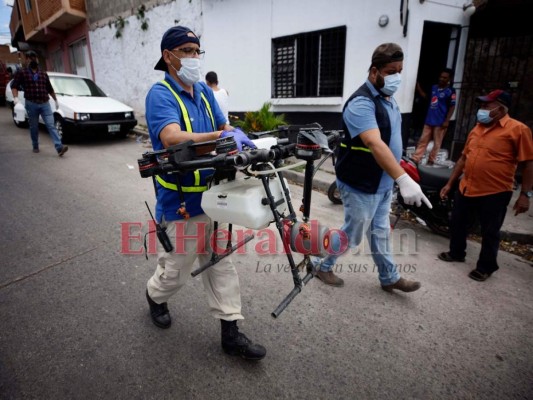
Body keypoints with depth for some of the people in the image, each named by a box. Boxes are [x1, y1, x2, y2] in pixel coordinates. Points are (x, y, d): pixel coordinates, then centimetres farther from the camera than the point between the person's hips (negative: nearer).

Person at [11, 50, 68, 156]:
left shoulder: (44, 74, 16)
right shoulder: (22, 72, 6)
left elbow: (50, 89, 24)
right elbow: (14, 86, 1)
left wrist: (56, 100, 25)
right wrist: (15, 97, -15)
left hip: (45, 104, 1)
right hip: (31, 104, -1)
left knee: (51, 126, -10)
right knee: (34, 127, 7)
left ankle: (59, 147, -22)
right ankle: (35, 146, 21)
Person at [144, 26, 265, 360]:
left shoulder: (204, 91, 10)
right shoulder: (160, 94, -13)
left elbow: (224, 127, 10)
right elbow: (173, 139, -31)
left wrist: (238, 135, -12)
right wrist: (222, 137, -42)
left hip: (212, 196, 7)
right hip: (180, 203, -6)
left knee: (221, 263, 11)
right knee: (177, 269, 11)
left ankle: (231, 332, 25)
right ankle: (156, 296, 47)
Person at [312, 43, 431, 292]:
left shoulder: (387, 99, 9)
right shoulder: (362, 103, -23)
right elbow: (375, 144, -38)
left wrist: (396, 178, 19)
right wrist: (403, 179, -47)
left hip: (382, 183, 9)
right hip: (361, 185, -9)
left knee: (380, 232, 19)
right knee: (353, 233, 5)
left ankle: (389, 278, 35)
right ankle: (322, 264, 28)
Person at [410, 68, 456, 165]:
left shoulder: (450, 91, -7)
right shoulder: (434, 87, 8)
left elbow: (452, 107, -8)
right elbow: (425, 96, 24)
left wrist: (447, 121, -14)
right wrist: (418, 86, 13)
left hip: (440, 122, -5)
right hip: (429, 120, 5)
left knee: (436, 143, 4)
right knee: (423, 141, 8)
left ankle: (430, 161, 12)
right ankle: (415, 159, 11)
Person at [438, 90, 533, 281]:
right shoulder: (477, 128, 11)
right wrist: (449, 183, 13)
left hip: (495, 193, -7)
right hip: (466, 188, 7)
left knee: (489, 233, 7)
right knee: (456, 223, 17)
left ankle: (486, 266, 26)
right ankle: (456, 253, 39)